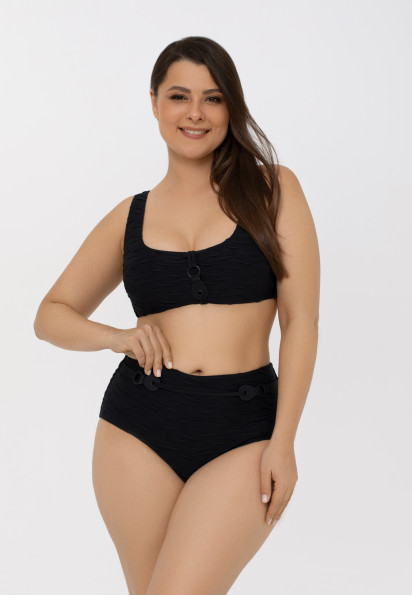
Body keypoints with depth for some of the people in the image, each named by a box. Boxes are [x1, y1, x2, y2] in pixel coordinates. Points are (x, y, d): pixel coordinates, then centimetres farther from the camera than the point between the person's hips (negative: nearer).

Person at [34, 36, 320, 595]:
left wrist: (283, 440, -7)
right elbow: (51, 315, 17)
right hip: (139, 428, 3)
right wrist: (116, 336, -4)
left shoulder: (273, 189, 3)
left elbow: (301, 318, -1)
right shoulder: (131, 216, 9)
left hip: (243, 433, -2)